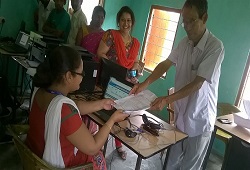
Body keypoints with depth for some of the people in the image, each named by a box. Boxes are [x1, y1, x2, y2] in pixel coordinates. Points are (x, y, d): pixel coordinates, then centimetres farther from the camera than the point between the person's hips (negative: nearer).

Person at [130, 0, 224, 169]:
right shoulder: (184, 43, 2)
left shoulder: (215, 46, -20)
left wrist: (167, 99, -30)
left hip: (199, 120, -6)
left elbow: (197, 83, -24)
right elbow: (166, 64, 3)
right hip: (180, 114, 6)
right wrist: (145, 83, -12)